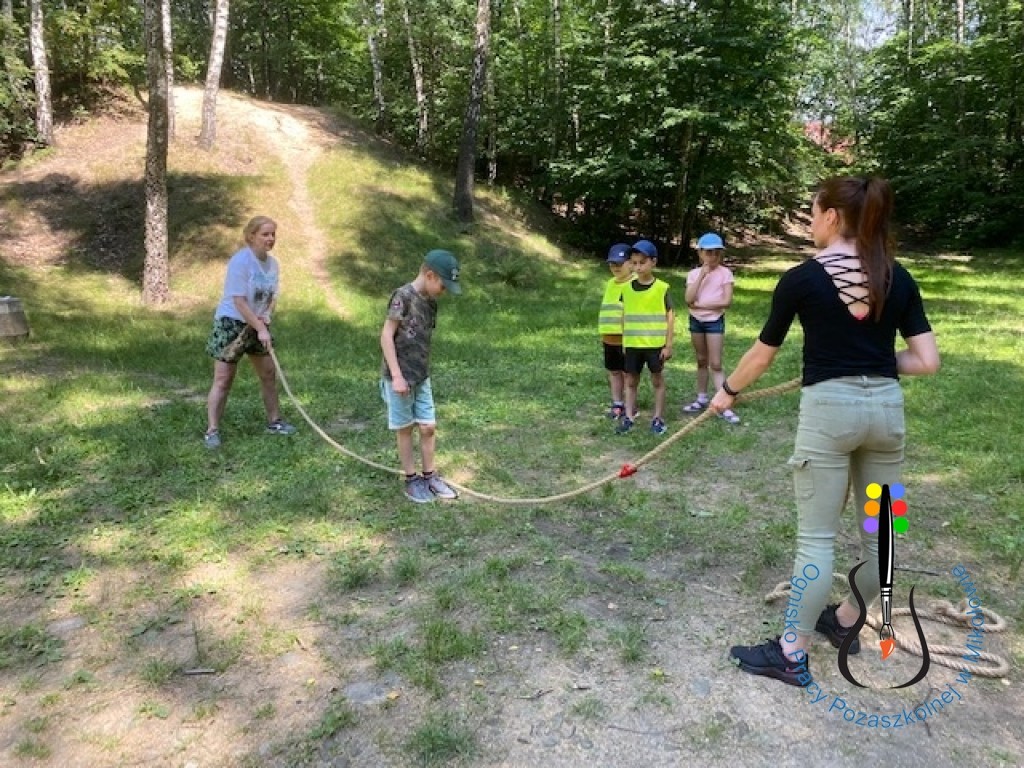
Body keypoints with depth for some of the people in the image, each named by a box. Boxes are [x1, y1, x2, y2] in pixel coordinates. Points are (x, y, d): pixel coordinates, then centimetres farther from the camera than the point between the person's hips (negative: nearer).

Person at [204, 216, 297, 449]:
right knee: (223, 379, -5)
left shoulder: (273, 263, 2)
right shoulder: (240, 261, -19)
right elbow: (239, 301, -22)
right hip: (231, 324, -7)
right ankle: (212, 430, 2)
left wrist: (266, 316, -8)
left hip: (258, 325, 7)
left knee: (269, 373, 13)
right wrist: (260, 329, -23)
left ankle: (274, 421, 27)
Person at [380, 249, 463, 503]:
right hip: (400, 377, -6)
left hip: (422, 377, 7)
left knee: (428, 427, 9)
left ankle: (429, 476, 22)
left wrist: (422, 370, 12)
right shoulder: (403, 296, -15)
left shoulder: (430, 302, 7)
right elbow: (386, 336, -16)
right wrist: (397, 375, -19)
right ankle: (411, 480, 19)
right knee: (405, 429, 6)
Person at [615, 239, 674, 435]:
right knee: (631, 381, 8)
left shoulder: (662, 288, -7)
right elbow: (625, 316, 10)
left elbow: (670, 316, -4)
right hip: (633, 344, 3)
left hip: (656, 344, -3)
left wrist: (668, 344, -6)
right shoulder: (627, 288, 3)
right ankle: (629, 417, 16)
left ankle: (658, 418, 16)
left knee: (657, 380, 8)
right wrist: (624, 342, 9)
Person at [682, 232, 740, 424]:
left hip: (715, 321, -3)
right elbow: (689, 300, -12)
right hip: (696, 321, 4)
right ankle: (702, 399, 25)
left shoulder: (725, 273, -8)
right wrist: (702, 275, -15)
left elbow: (727, 301, -16)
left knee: (715, 364, -6)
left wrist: (700, 304, -15)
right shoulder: (693, 274, 1)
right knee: (701, 361, 14)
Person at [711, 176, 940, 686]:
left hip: (829, 407, -5)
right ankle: (846, 622, 38)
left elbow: (762, 355, 2)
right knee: (878, 532, 19)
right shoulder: (898, 278, 5)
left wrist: (728, 391, 18)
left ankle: (792, 655, 11)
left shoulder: (803, 278, -6)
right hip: (886, 407, 5)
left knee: (816, 537, 2)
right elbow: (927, 361, 2)